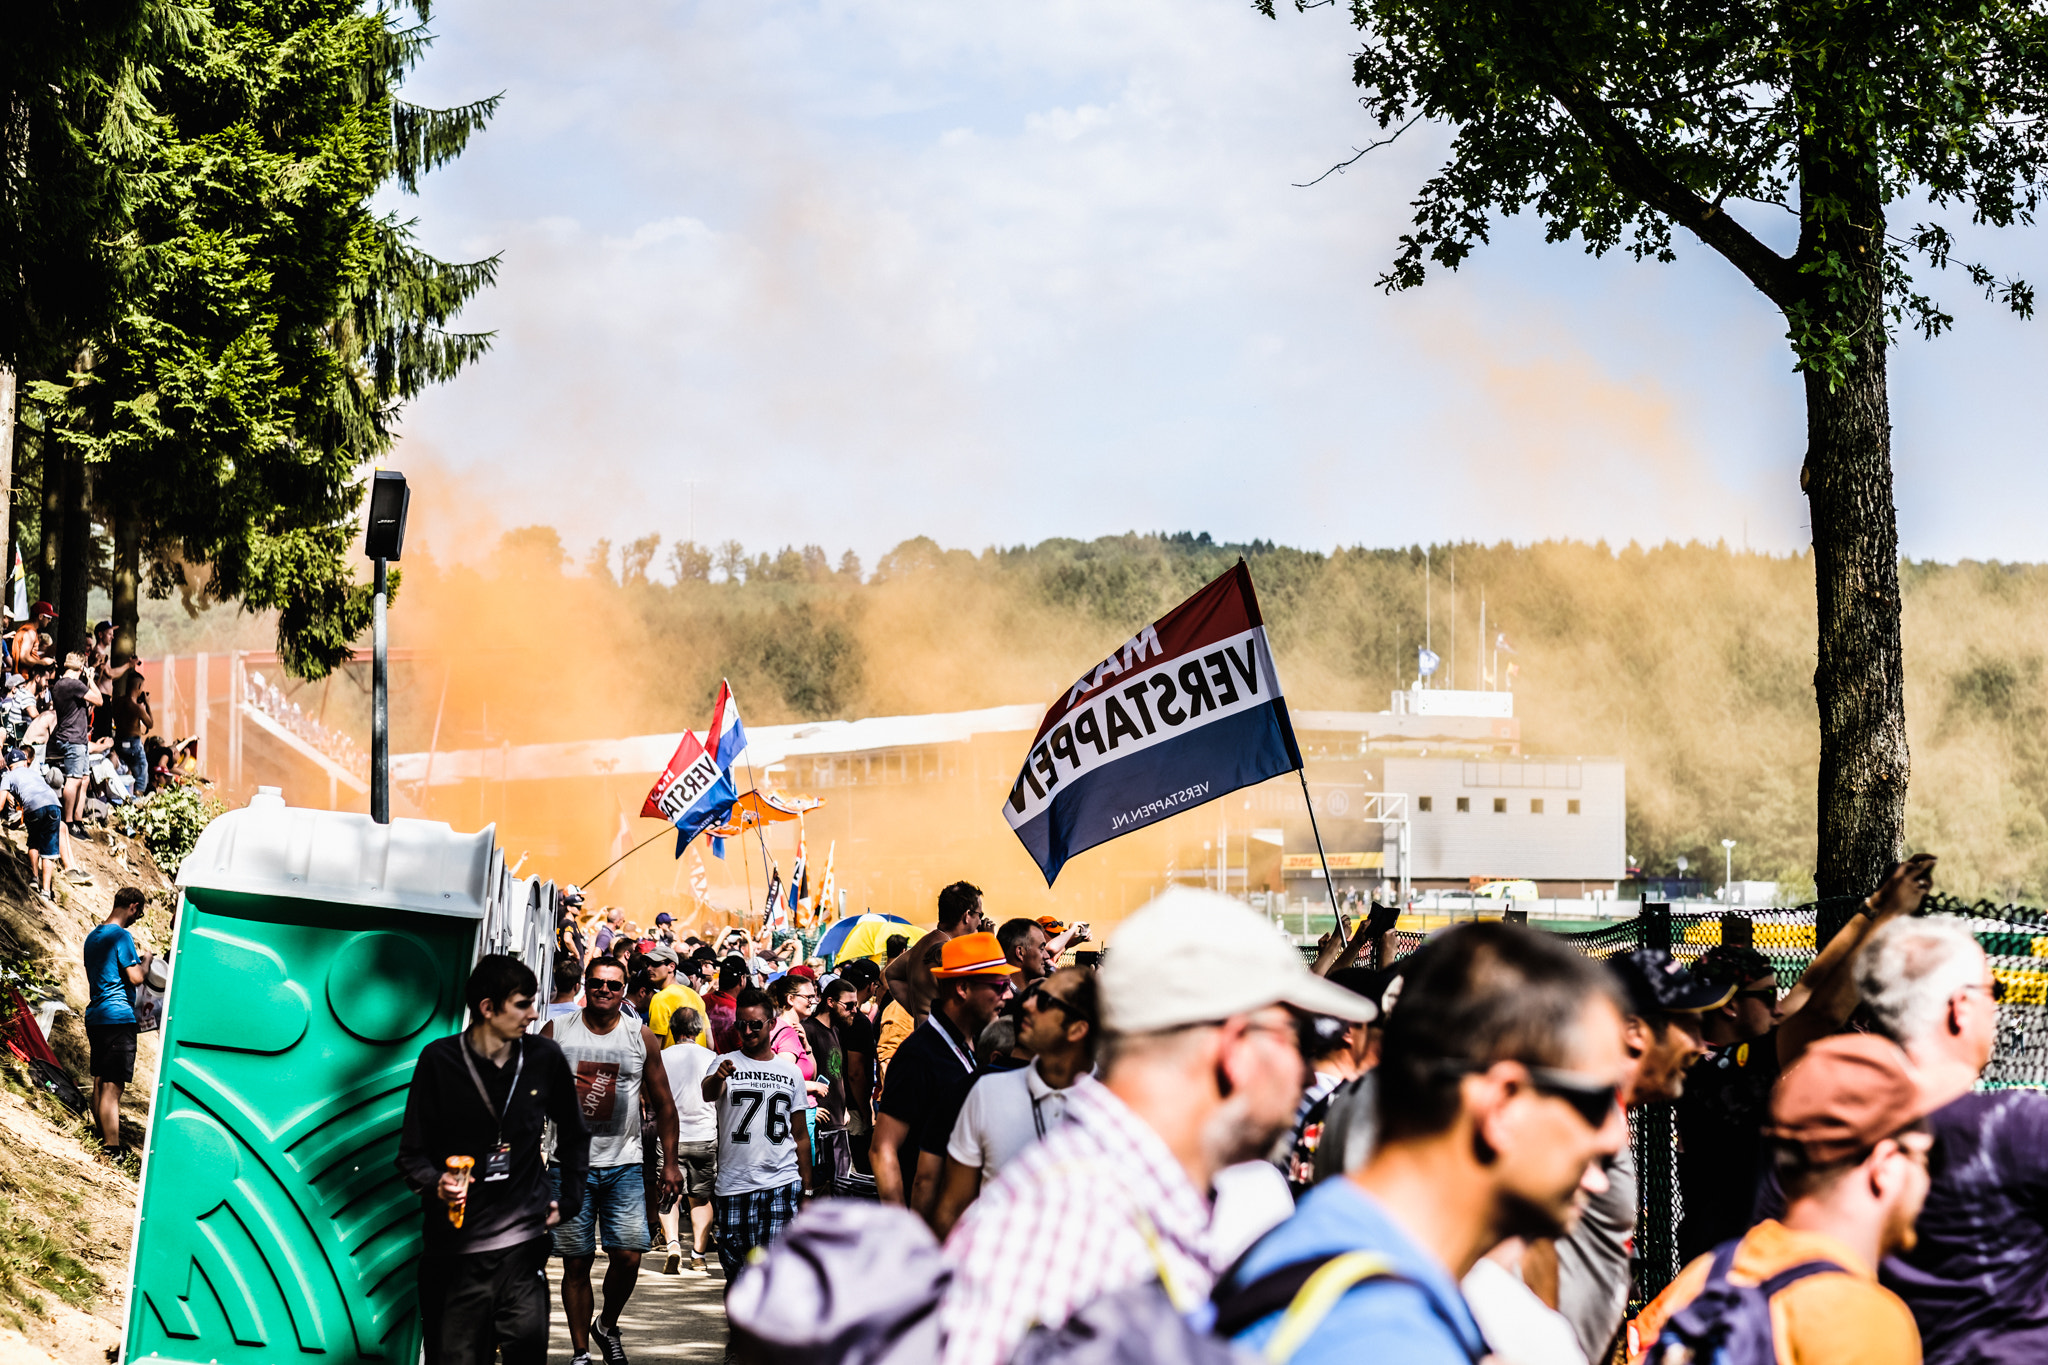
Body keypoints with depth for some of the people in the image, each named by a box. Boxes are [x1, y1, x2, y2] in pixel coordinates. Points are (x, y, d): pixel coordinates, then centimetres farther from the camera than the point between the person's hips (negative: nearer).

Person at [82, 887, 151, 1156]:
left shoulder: (93, 935, 15)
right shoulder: (121, 936, -13)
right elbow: (136, 977, -17)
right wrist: (145, 961, 2)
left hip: (95, 1016, 9)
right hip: (118, 1017, -9)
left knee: (100, 1082, 13)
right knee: (113, 1085, -11)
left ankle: (104, 1142, 19)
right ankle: (113, 1151, -15)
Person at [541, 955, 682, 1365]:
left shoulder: (643, 1038, 4)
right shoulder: (556, 1033, 1)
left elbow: (663, 1104, 10)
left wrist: (670, 1162, 6)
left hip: (624, 1165, 1)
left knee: (628, 1255, -8)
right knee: (576, 1262, 2)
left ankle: (607, 1326, 19)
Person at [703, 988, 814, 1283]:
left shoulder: (790, 1072, 11)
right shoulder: (726, 1065, 2)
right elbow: (708, 1093, -21)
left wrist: (807, 1190, 12)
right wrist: (717, 1078, -46)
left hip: (781, 1184, 1)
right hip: (733, 1185, -1)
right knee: (735, 1273, 6)